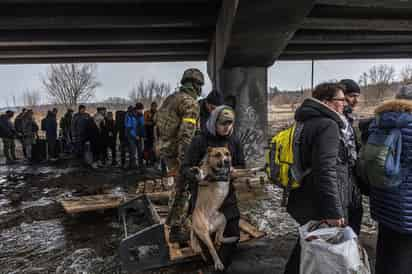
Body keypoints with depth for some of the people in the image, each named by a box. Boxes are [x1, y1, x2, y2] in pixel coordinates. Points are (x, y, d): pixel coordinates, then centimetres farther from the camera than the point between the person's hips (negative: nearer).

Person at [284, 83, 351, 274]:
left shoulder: (307, 123, 12)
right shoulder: (327, 125, -18)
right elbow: (326, 171, -26)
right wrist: (334, 211, -24)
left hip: (304, 202, 9)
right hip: (319, 208, -9)